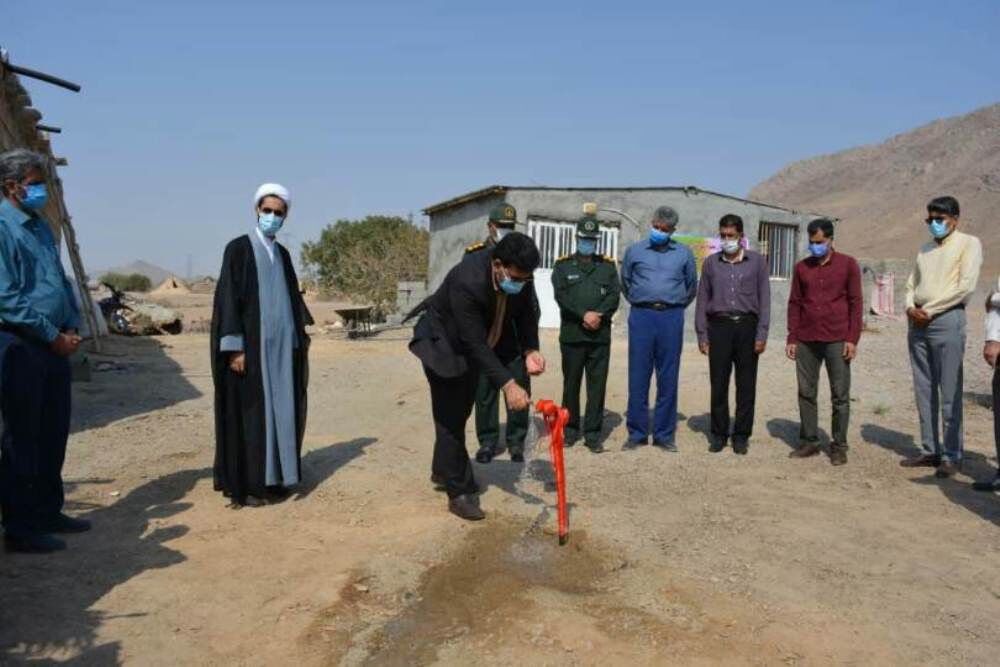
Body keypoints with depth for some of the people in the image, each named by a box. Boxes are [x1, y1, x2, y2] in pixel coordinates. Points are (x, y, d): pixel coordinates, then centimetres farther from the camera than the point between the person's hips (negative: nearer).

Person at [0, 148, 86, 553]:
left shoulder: (40, 226, 14)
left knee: (54, 433, 14)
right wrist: (54, 336, -13)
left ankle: (48, 512, 27)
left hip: (54, 346, 8)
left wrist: (71, 328, 4)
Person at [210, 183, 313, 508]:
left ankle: (272, 479, 19)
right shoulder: (238, 248, -5)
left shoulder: (282, 254, 15)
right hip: (251, 344, -7)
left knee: (279, 409, 9)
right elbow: (228, 298, -11)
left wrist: (300, 338, 14)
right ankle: (244, 485, 7)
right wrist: (235, 348, -17)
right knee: (249, 411, -2)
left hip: (281, 344, 7)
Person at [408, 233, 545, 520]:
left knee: (462, 410, 19)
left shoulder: (521, 276, -22)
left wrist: (530, 350, -24)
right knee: (451, 414, -5)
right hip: (444, 343, -7)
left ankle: (443, 470, 39)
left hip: (478, 341, 7)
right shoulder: (467, 280, -41)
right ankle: (459, 491, 7)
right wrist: (507, 384, -42)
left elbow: (526, 313, -6)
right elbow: (475, 344, -39)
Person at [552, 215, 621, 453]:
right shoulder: (563, 265, 8)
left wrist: (598, 316, -13)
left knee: (597, 386, 1)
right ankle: (571, 430, 18)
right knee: (571, 384, 6)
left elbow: (614, 295, 3)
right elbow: (561, 295, -5)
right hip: (572, 335, -1)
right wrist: (584, 315, -16)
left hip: (600, 335, 1)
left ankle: (593, 434, 7)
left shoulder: (607, 266, 13)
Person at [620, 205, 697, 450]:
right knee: (638, 378, 0)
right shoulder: (634, 251, 8)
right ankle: (637, 433, 9)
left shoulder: (684, 254, 9)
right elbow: (625, 283, 20)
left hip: (671, 318, 1)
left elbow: (691, 286, 21)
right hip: (641, 317, 0)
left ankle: (665, 435, 11)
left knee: (668, 380, 3)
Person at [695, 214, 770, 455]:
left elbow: (764, 299, 3)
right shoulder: (711, 263, 10)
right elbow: (702, 300, 9)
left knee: (746, 385, 3)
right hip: (719, 326, 1)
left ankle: (741, 435, 13)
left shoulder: (757, 261, 6)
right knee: (718, 383, 2)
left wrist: (761, 335, -5)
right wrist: (702, 335, 3)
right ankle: (719, 434, 13)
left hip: (747, 326, -1)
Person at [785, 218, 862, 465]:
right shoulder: (802, 267, 10)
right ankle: (809, 441, 16)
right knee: (806, 393, 6)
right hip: (806, 341, 3)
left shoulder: (848, 264, 2)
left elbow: (856, 303, 0)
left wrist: (852, 338, -7)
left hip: (837, 340, -3)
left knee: (840, 396, 1)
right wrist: (792, 338, 6)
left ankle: (839, 446, 10)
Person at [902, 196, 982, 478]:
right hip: (918, 324, 7)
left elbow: (966, 286, -11)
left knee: (949, 392, -5)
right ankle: (930, 450, 14)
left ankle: (951, 455, 2)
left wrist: (929, 310, -11)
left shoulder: (968, 243, 0)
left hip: (946, 320, -6)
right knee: (924, 390, 7)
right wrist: (910, 307, -1)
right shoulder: (925, 249, 20)